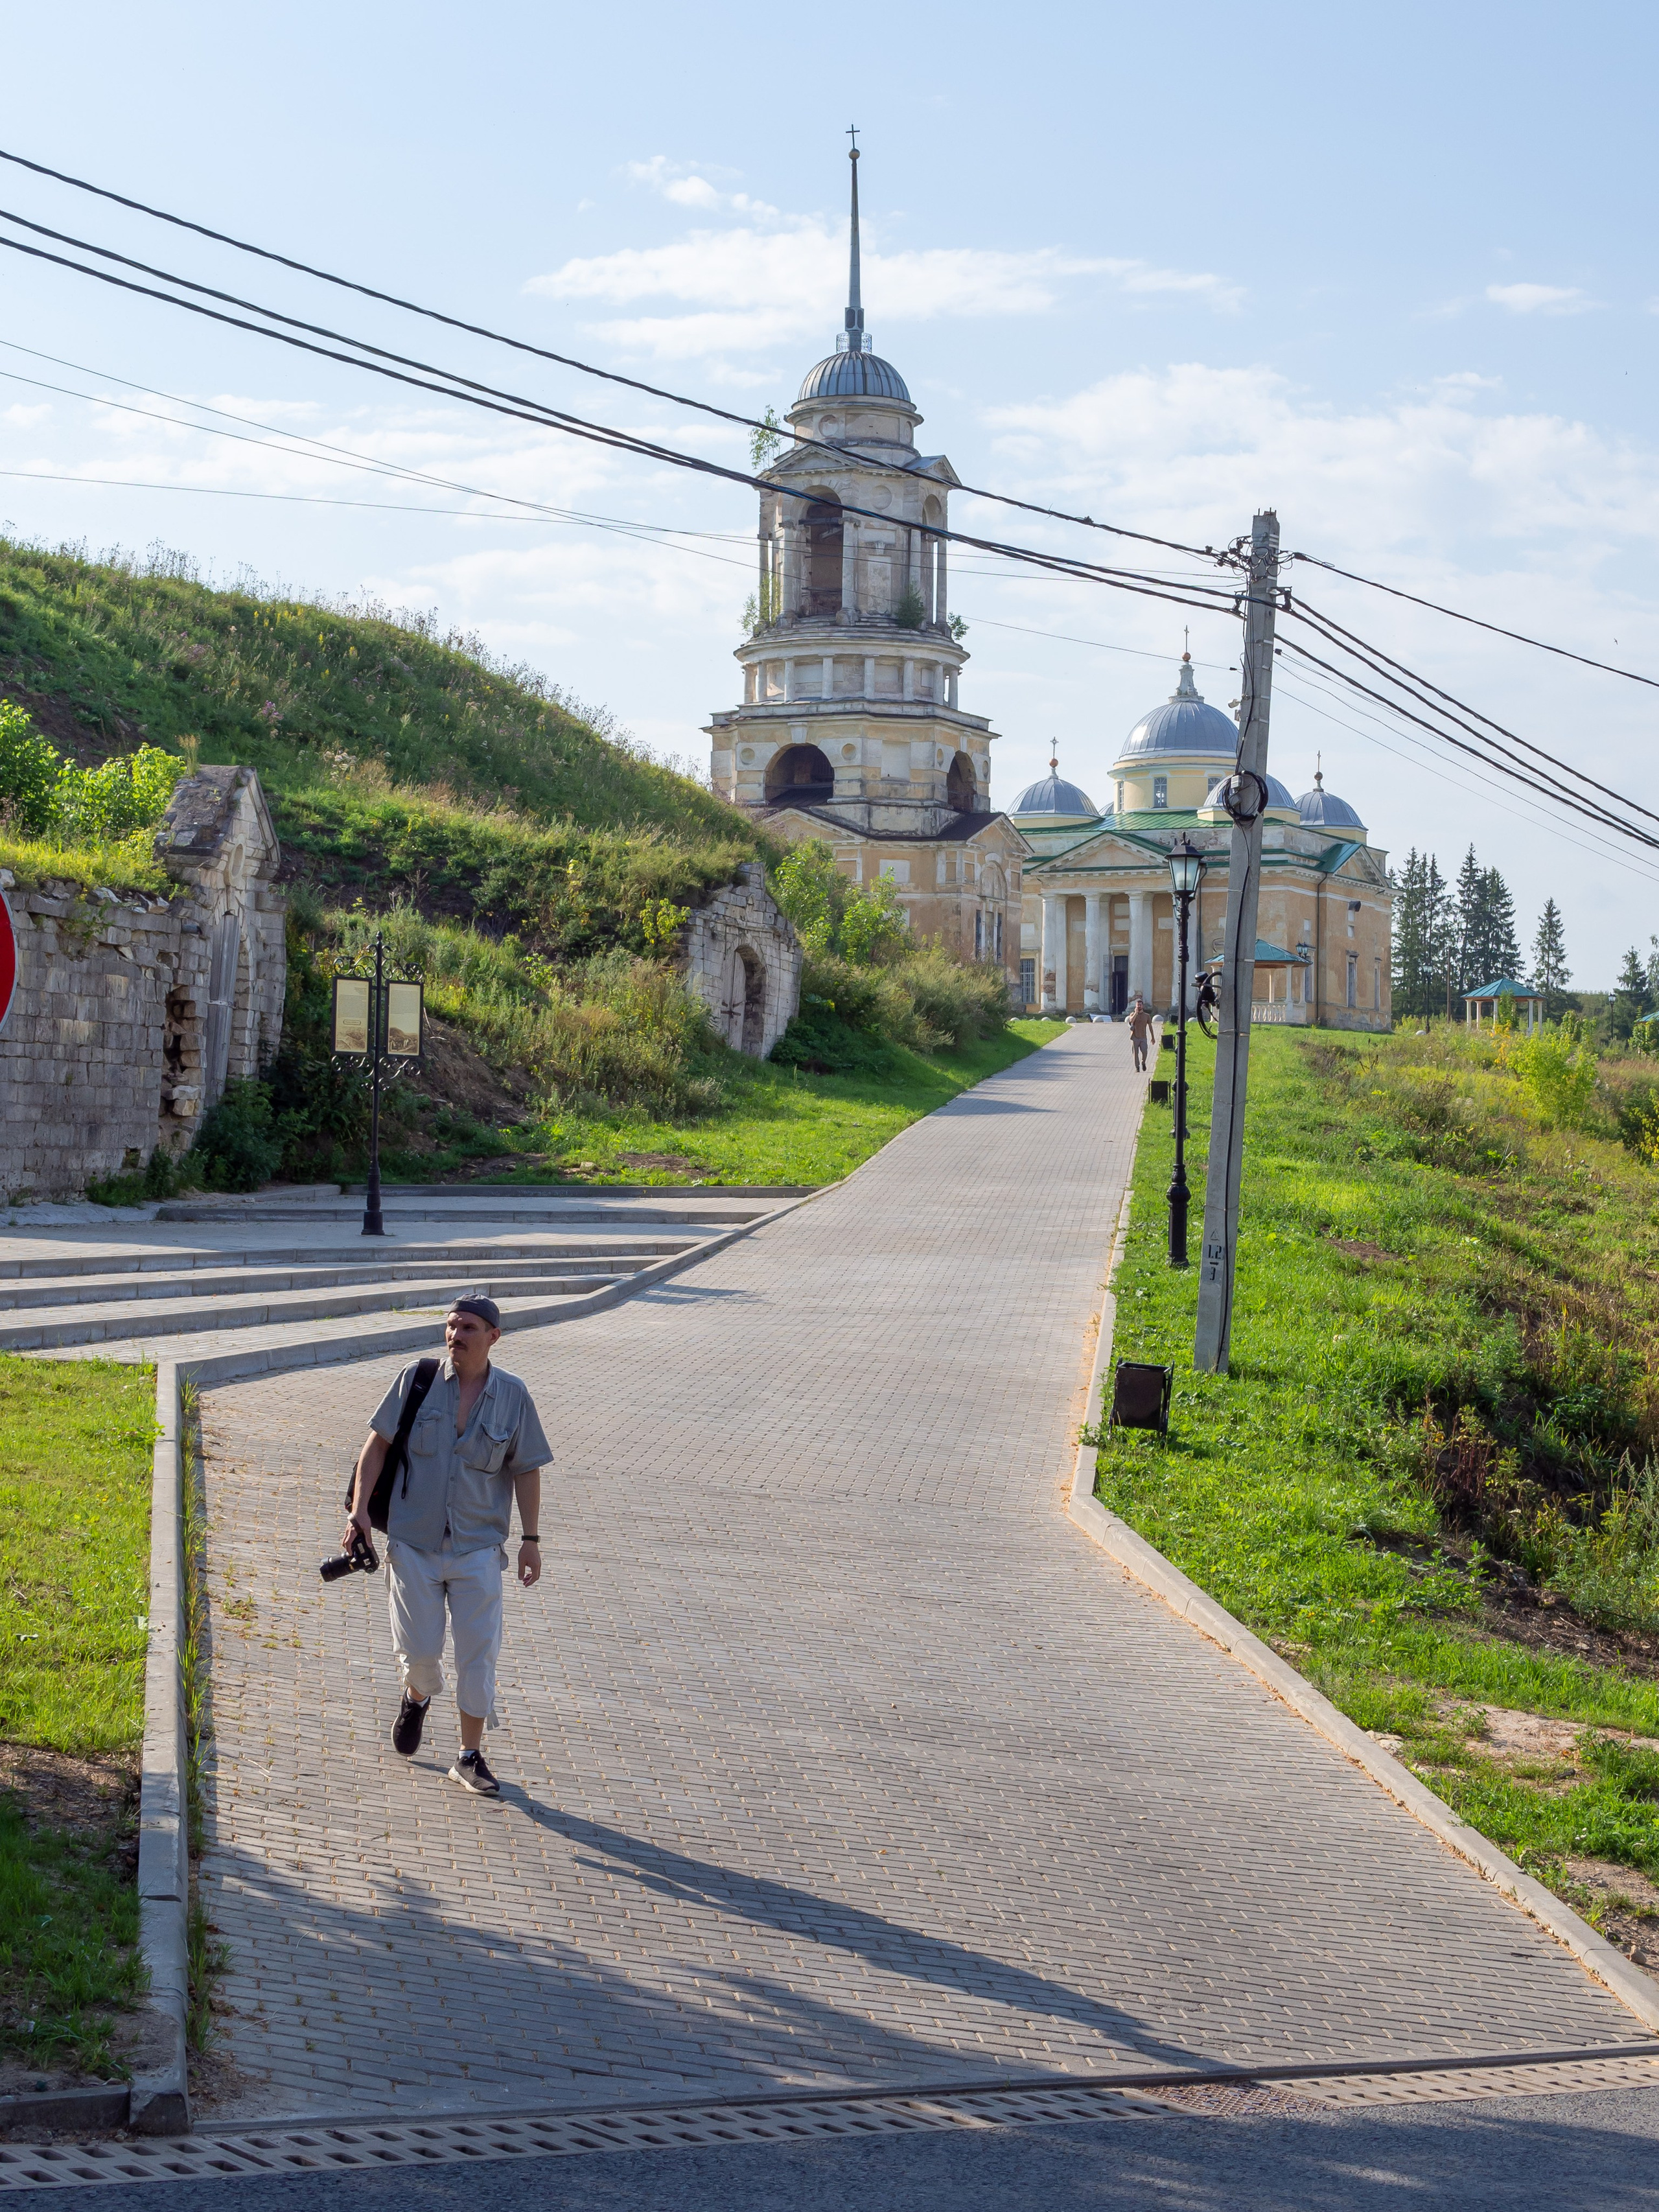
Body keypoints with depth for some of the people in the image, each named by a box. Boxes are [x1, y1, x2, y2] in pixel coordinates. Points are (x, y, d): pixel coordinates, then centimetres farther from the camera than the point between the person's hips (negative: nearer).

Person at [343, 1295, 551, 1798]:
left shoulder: (512, 1396, -2)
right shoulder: (416, 1380, -4)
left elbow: (526, 1469, 4)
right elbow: (377, 1444, 0)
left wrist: (531, 1539, 1)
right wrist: (359, 1509, -9)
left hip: (478, 1547, 0)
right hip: (413, 1542, 0)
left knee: (478, 1653, -2)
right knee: (419, 1650, 2)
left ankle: (470, 1758, 11)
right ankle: (417, 1698, 38)